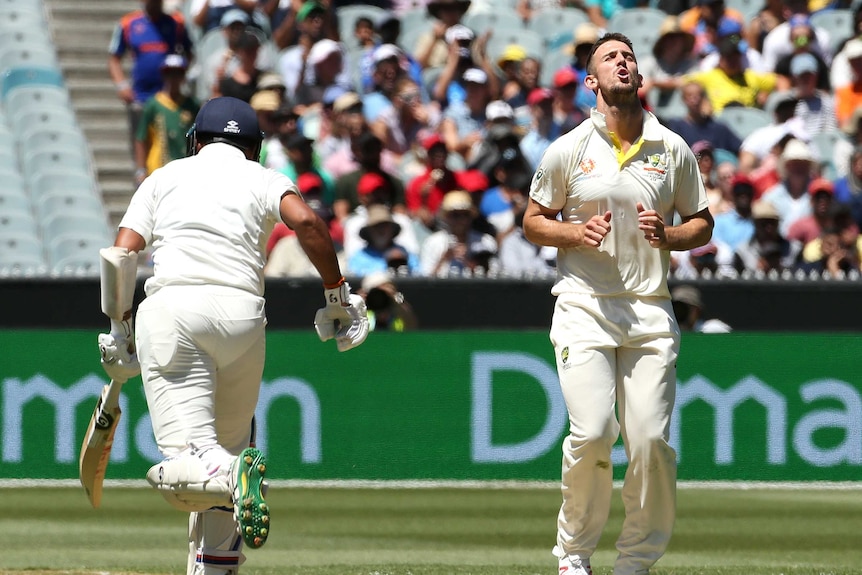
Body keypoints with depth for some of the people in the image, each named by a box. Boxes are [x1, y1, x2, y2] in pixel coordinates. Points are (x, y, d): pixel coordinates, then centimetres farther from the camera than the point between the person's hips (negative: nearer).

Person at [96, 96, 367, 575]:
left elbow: (121, 254, 9)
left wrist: (119, 329, 18)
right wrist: (337, 294, 3)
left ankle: (233, 476, -43)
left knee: (188, 462, -10)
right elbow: (305, 221, -4)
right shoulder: (263, 179, 18)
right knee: (225, 450, 17)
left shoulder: (164, 177, 21)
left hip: (171, 307, -1)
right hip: (242, 315, 1)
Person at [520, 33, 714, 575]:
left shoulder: (673, 150, 8)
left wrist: (666, 235, -6)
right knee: (592, 432, -16)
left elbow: (702, 224, 16)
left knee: (651, 439, -7)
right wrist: (578, 233, -10)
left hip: (651, 311, 2)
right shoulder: (568, 149, 3)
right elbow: (533, 222, 10)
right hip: (585, 307, -2)